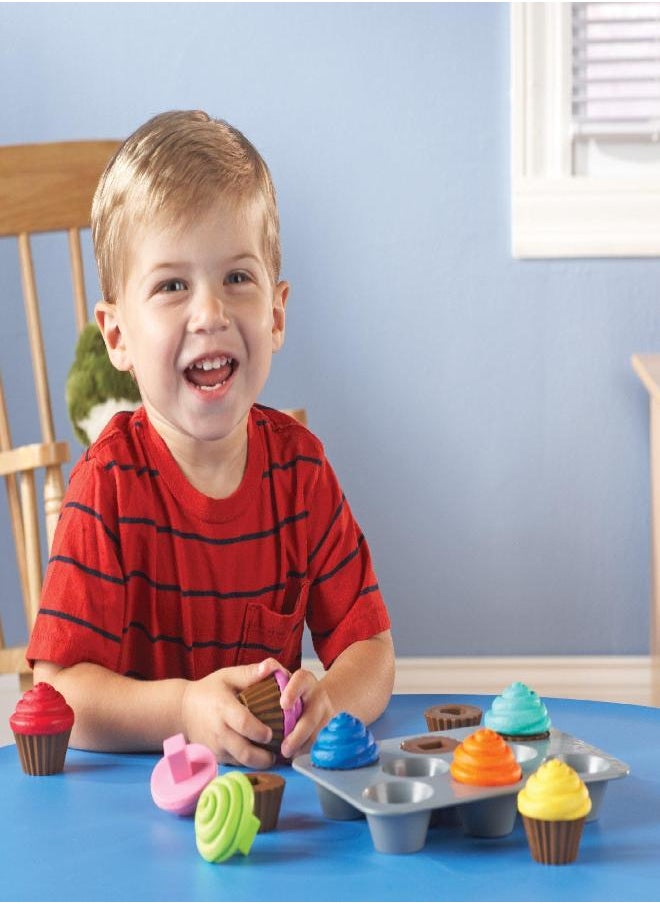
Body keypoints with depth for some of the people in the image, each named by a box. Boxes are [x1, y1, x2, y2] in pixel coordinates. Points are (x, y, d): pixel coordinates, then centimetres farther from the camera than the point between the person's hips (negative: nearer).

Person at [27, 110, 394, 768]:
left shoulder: (299, 464, 0)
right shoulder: (110, 483, -11)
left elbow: (369, 648, 0)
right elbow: (56, 697, -14)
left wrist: (328, 701, -21)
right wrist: (184, 709, -29)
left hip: (278, 780, 3)